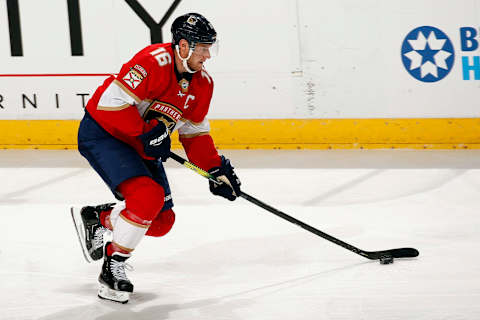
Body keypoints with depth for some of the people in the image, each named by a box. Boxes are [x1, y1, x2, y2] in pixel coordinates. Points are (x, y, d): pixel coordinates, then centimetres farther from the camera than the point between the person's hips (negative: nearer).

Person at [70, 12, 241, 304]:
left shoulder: (202, 83, 0)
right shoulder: (154, 61, -26)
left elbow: (195, 134, 9)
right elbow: (112, 100, -28)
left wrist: (217, 170, -1)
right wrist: (146, 134, -26)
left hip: (141, 145, 8)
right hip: (102, 131, -8)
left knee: (162, 220, 4)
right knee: (147, 196, -27)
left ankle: (96, 219, 24)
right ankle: (113, 268, -11)